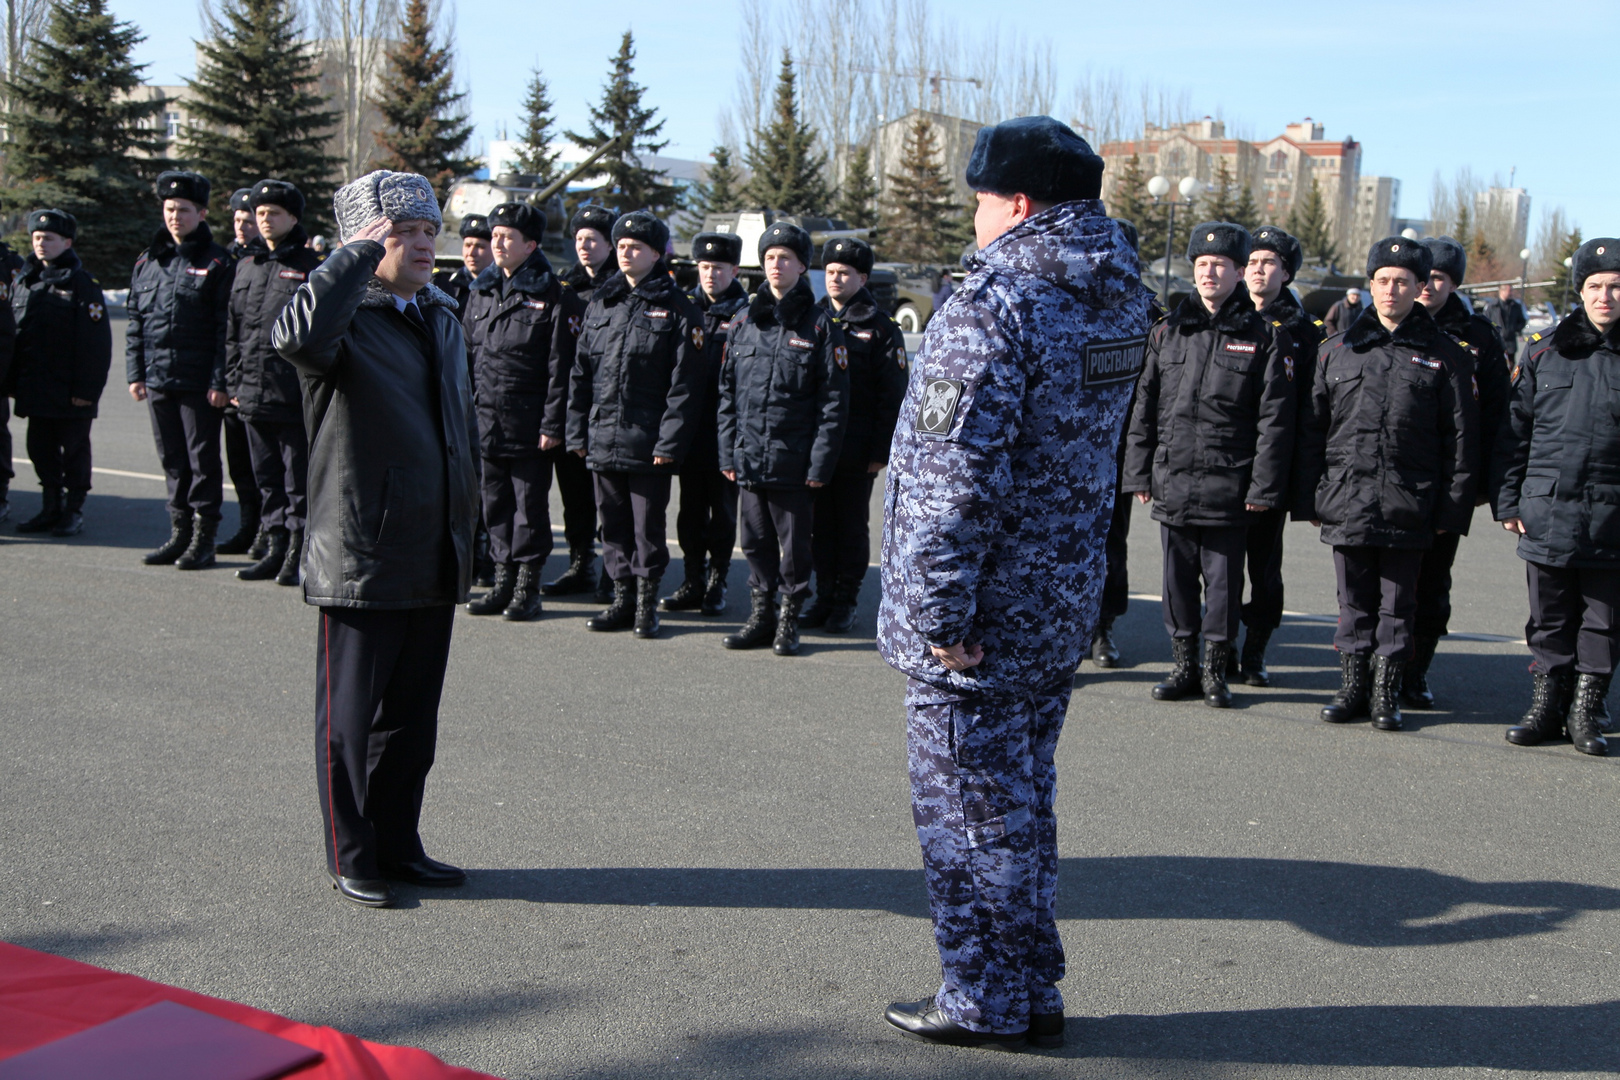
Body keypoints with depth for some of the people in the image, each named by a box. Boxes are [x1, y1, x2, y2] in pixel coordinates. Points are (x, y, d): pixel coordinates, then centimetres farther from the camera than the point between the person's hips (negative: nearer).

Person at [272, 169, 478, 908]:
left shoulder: (441, 316, 13)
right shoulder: (348, 320, -10)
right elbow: (298, 336, -37)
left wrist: (464, 531, 19)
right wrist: (360, 252, -26)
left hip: (433, 562, 7)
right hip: (361, 561, -7)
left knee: (413, 715, 15)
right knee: (350, 718, 5)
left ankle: (398, 845, 28)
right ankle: (350, 861, 17)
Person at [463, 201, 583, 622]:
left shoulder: (553, 297, -6)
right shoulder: (481, 292, 12)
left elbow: (560, 367, -10)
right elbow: (467, 355, 16)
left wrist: (553, 424, -14)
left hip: (529, 425, -6)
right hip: (486, 422, 6)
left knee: (530, 504, 1)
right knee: (496, 504, 11)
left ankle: (527, 587, 11)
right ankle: (503, 582, 21)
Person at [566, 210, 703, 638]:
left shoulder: (677, 310, -3)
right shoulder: (600, 303, 13)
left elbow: (684, 385, -8)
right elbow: (581, 373, 15)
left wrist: (670, 442, -14)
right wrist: (577, 430, 9)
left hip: (648, 443, -5)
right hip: (603, 438, 5)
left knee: (648, 526, 1)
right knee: (613, 523, 11)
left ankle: (647, 602, 13)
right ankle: (623, 598, 21)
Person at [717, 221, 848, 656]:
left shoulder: (820, 326, -2)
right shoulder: (743, 322, 10)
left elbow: (834, 402, -5)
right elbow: (727, 393, 12)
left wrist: (820, 464, -11)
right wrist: (728, 453, 5)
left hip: (794, 463, -4)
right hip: (748, 458, 4)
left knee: (794, 546, 4)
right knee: (756, 542, 11)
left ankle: (788, 620, 17)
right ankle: (761, 616, 23)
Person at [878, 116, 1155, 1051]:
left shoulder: (996, 305, -20)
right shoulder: (1121, 296, 7)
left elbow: (957, 475, -23)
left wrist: (939, 612, -19)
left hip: (980, 618, -8)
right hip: (1065, 604, 8)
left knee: (968, 805, 5)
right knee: (1023, 797, 18)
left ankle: (985, 1002, 16)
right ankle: (1032, 993, 28)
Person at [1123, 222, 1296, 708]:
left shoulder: (1264, 337, 0)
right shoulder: (1168, 331, 10)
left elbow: (1275, 419, -3)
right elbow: (1144, 408, 12)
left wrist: (1263, 486, -8)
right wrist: (1139, 473, 6)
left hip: (1229, 485, -3)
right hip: (1172, 481, 3)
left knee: (1223, 578, 4)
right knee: (1178, 578, 9)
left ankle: (1216, 669, 17)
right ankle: (1184, 665, 21)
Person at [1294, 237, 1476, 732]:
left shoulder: (1441, 355, 4)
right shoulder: (1338, 349, 9)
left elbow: (1460, 437, 3)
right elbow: (1312, 429, 9)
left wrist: (1452, 507, -2)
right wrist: (1309, 500, 4)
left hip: (1408, 506, -2)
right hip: (1346, 502, 2)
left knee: (1397, 603, 6)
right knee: (1354, 602, 9)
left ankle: (1386, 691, 15)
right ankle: (1352, 686, 19)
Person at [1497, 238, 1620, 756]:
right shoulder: (1544, 350, 7)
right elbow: (1516, 429, 9)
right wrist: (1509, 499, 4)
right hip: (1548, 512, 1)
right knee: (1549, 621, 10)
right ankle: (1547, 707, 21)